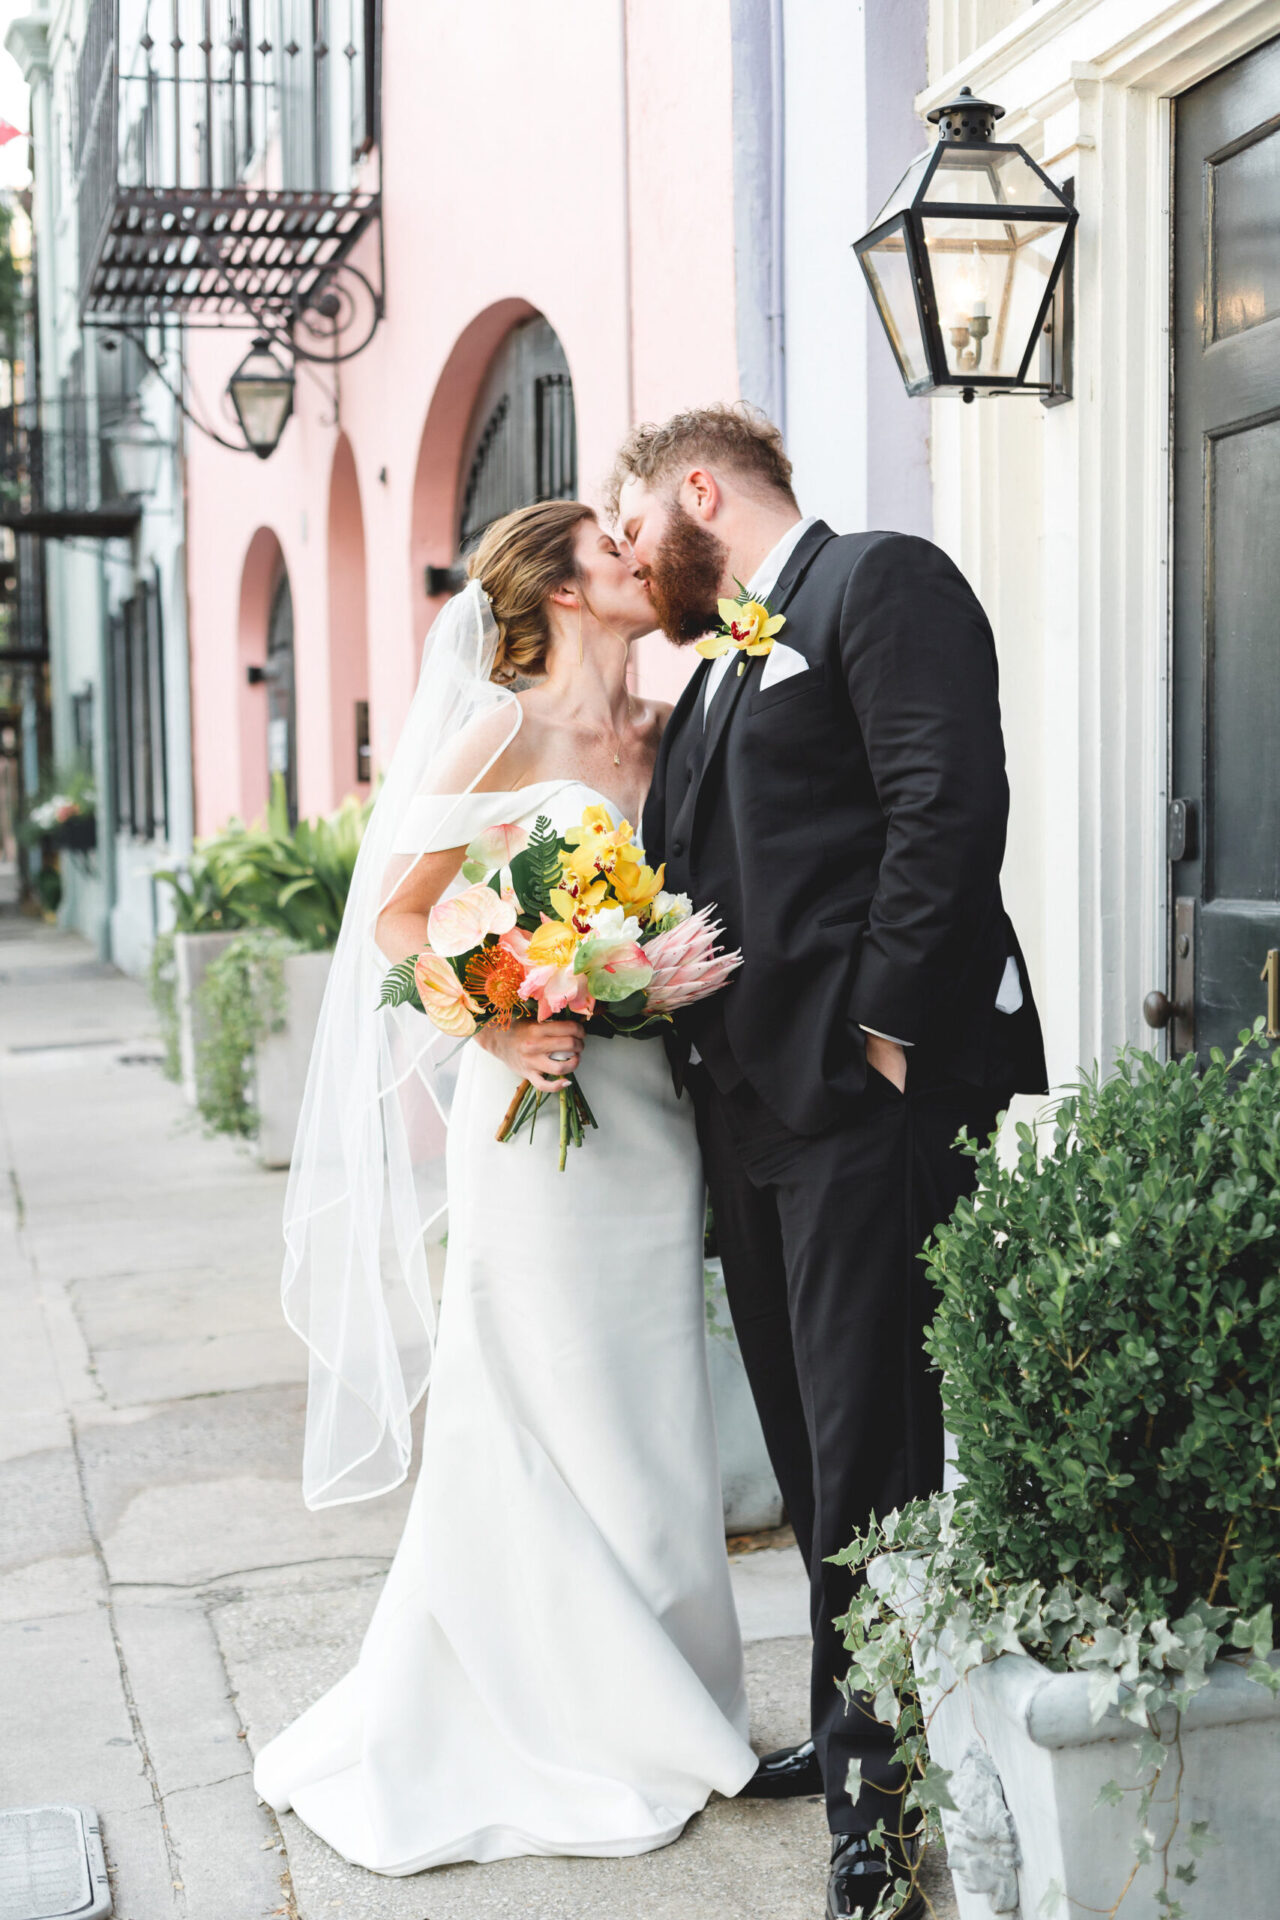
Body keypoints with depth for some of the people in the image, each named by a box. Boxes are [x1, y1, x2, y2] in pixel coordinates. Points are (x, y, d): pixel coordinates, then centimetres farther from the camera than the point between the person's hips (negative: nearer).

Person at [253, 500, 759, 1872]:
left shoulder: (668, 734, 12)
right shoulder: (507, 733, -5)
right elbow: (394, 914, -6)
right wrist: (495, 1026, -18)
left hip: (653, 1112, 6)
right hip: (542, 1104, -5)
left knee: (648, 1418, 11)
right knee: (541, 1421, 2)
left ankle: (644, 1715, 25)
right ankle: (549, 1727, 17)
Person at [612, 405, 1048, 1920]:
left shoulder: (881, 583, -3)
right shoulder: (713, 673, 24)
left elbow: (949, 805, -15)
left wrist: (884, 1026, -19)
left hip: (868, 1088, -9)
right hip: (752, 1105, 9)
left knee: (867, 1441, -5)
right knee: (813, 1440, 14)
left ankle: (892, 1772, 7)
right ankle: (851, 1731, 27)